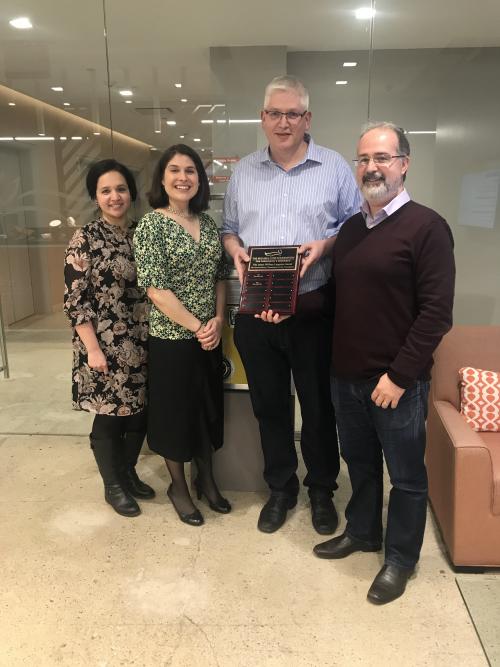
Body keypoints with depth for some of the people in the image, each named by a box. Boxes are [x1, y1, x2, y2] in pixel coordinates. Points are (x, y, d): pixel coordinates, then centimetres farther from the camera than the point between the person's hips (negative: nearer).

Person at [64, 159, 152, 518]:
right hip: (105, 347, -5)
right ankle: (113, 485, 27)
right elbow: (75, 300, -11)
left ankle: (129, 473, 36)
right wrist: (93, 350, -15)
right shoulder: (85, 239, -8)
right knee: (109, 417, 7)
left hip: (141, 344, 5)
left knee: (140, 413, 13)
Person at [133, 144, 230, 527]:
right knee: (175, 411, 9)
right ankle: (178, 486, 30)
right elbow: (156, 289, -17)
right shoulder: (151, 224, -11)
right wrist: (196, 327, -17)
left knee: (208, 408, 17)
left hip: (210, 335, 6)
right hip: (172, 338, -6)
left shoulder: (207, 222, 7)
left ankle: (206, 478, 37)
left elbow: (220, 277, 9)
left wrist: (218, 320, -6)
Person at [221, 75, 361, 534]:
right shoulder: (243, 172, 12)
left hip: (313, 310, -2)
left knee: (319, 406, 9)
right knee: (269, 406, 14)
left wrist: (325, 244, -15)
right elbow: (228, 228, 16)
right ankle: (281, 488, 34)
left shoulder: (334, 167, 3)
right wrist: (236, 251, -5)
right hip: (255, 312, 3)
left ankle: (322, 490, 31)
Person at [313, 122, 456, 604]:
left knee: (405, 475, 12)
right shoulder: (350, 228, 10)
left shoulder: (425, 226, -11)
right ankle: (362, 532, 43)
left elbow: (436, 312, -16)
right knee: (359, 462, 22)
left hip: (396, 381, -6)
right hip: (346, 376, 6)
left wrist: (399, 375, -17)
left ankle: (400, 558, 31)